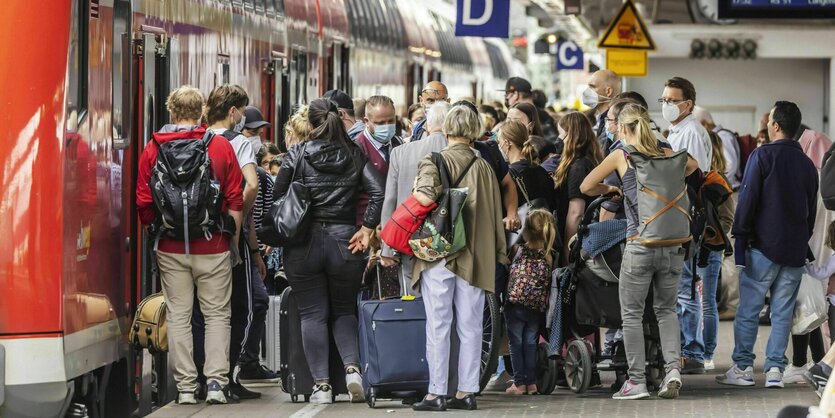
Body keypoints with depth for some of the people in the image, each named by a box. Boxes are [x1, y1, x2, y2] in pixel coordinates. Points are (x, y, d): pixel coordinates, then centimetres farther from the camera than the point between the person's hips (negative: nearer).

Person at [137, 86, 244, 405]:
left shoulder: (153, 149, -1)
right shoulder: (221, 147, -2)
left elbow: (143, 204, 1)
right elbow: (236, 201, -1)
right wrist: (234, 238, 9)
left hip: (171, 247, 1)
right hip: (213, 247, -1)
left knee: (178, 316, 5)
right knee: (216, 314, 6)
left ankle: (185, 386, 4)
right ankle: (216, 381, -2)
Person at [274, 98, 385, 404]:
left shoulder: (297, 155, -1)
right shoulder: (355, 156, 3)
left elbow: (277, 196, -4)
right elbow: (378, 191, -9)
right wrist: (367, 228, -3)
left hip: (304, 243, -2)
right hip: (344, 241, 2)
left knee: (313, 315, 5)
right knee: (344, 311, 17)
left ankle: (321, 385, -1)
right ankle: (352, 367, -6)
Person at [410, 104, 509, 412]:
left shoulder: (435, 162, -7)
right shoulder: (484, 167, 7)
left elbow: (425, 197, -24)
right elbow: (495, 213, 11)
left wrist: (416, 189, -2)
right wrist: (498, 253, 18)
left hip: (438, 253, -4)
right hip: (475, 256, 4)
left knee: (438, 325, -1)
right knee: (470, 326, 7)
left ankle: (436, 392, -1)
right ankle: (467, 391, 9)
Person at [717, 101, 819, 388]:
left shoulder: (762, 156, -7)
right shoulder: (807, 164, 11)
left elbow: (748, 200, -10)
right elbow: (811, 210, 16)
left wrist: (740, 238, -6)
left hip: (764, 246, -5)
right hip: (795, 251, 5)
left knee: (748, 309, 2)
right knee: (783, 313, 7)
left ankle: (743, 368, 1)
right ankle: (775, 369, 3)